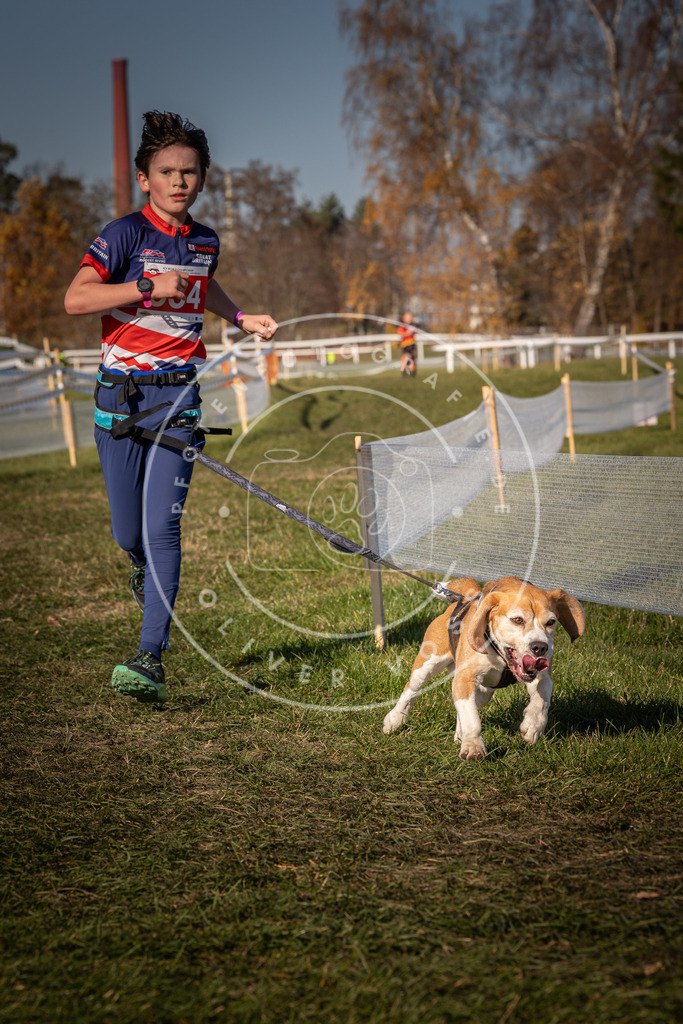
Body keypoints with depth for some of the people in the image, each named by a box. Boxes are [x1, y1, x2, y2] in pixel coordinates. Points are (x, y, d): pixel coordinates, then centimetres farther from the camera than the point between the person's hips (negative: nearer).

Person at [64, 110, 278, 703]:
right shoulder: (125, 234, -6)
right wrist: (149, 286, -22)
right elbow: (75, 299, -18)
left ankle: (151, 660, -11)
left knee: (162, 528, -11)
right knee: (129, 535, 5)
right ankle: (145, 569, 44)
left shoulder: (205, 241, 11)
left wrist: (241, 318, 23)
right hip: (121, 395, -2)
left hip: (178, 396, 2)